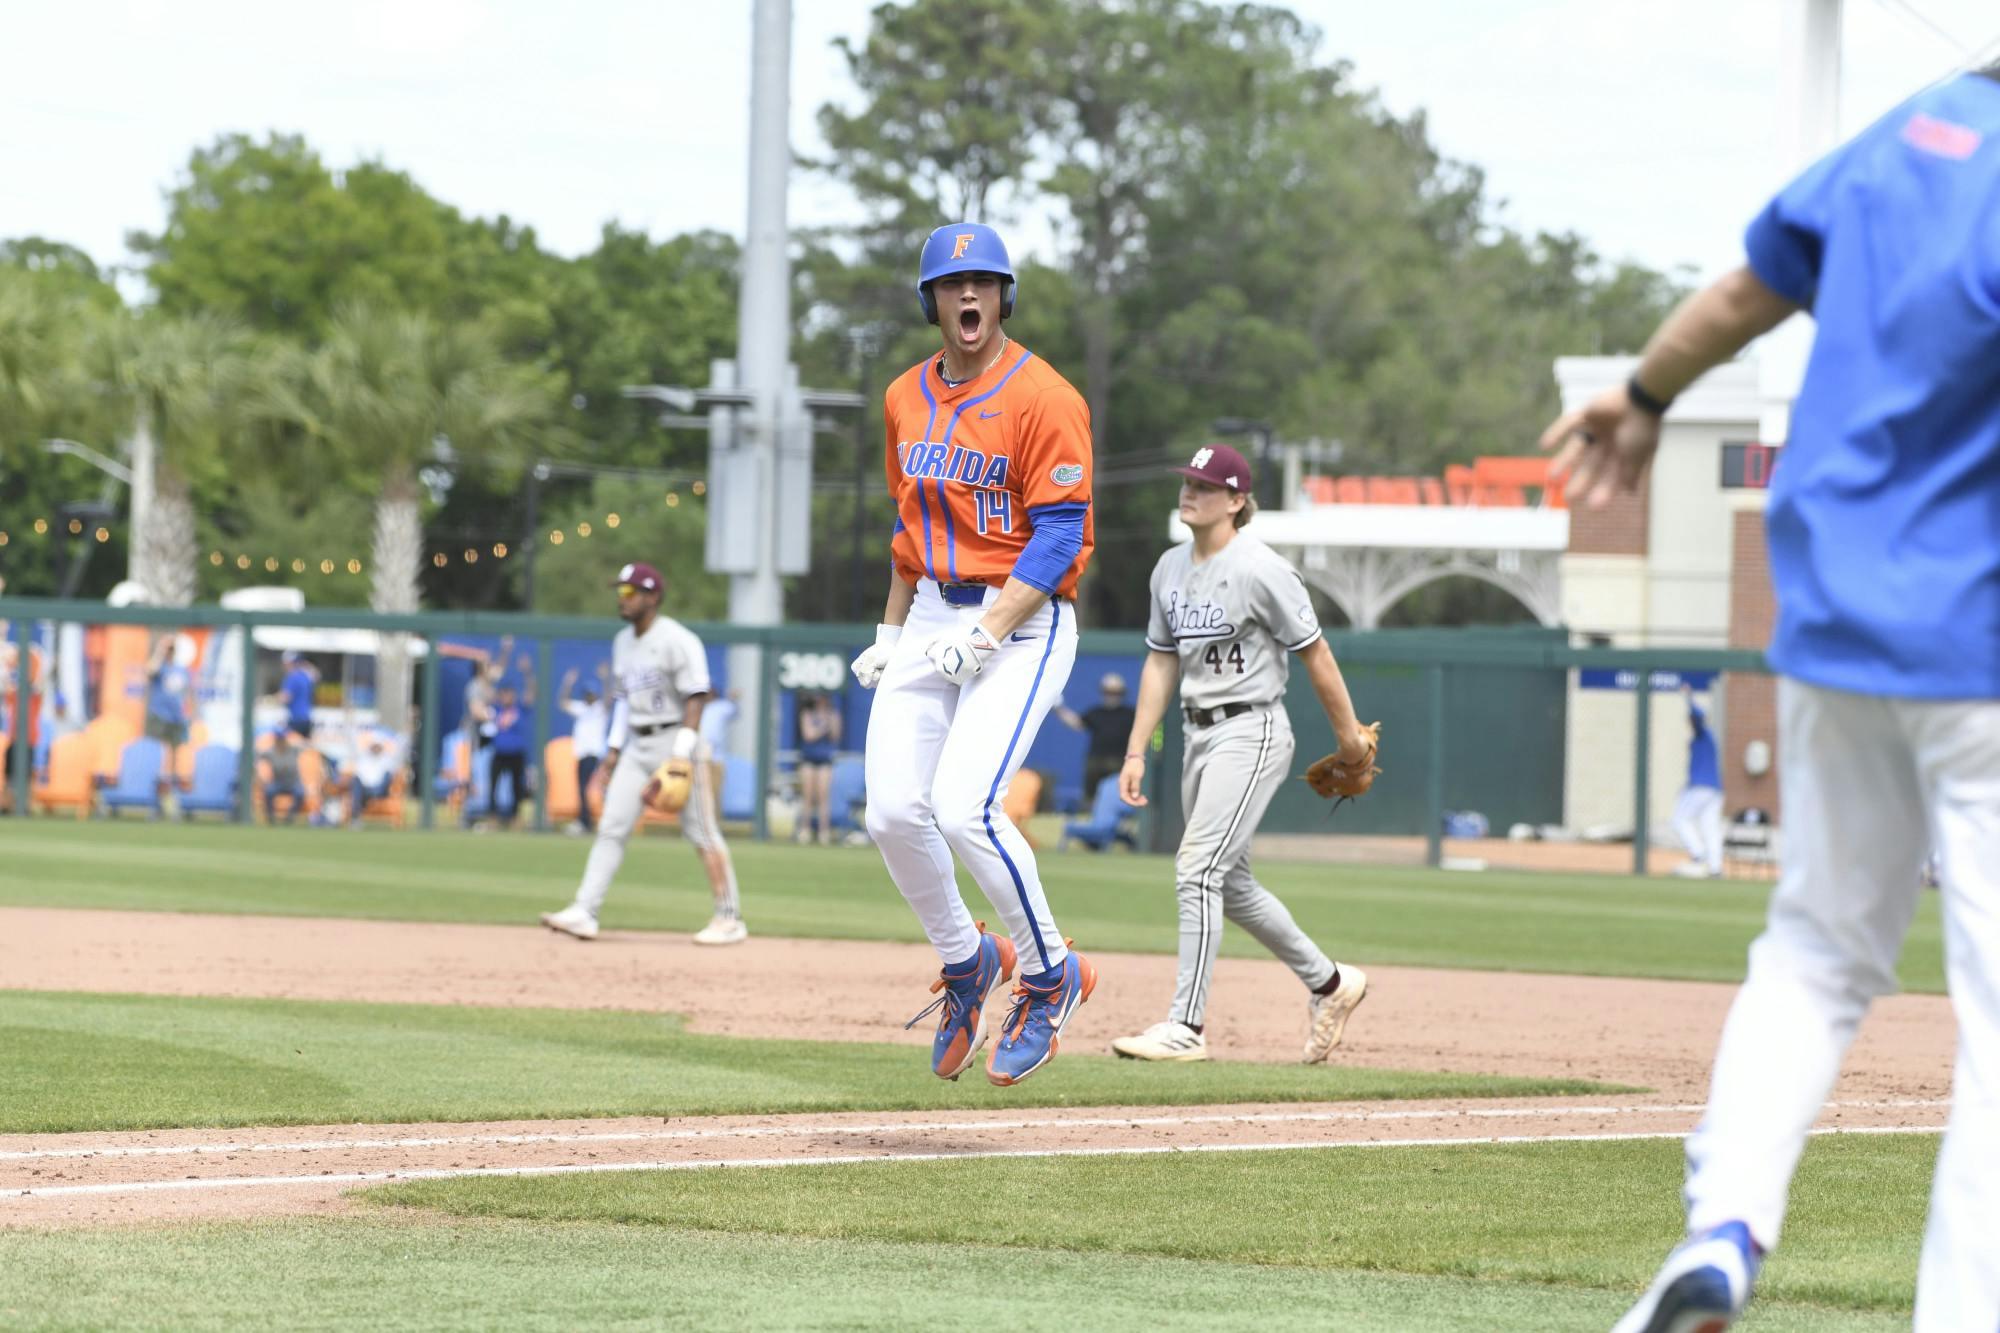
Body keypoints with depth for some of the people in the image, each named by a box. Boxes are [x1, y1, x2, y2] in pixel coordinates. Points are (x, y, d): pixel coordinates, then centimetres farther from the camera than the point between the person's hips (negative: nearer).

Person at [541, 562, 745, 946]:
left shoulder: (677, 640, -13)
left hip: (675, 739, -8)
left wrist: (681, 754, -25)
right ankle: (584, 913, -7)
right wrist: (612, 754, 17)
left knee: (702, 832, -4)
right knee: (611, 827, -2)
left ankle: (730, 919, 3)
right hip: (637, 746, 8)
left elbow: (695, 697, -17)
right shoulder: (623, 642, 13)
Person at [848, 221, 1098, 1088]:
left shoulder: (1042, 398, -11)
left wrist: (986, 634, -23)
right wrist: (890, 632, 17)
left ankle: (1050, 974, -1)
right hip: (931, 621, 7)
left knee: (964, 807, -21)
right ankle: (966, 964, 19)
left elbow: (1059, 538, -15)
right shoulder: (906, 399, 12)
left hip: (1023, 622, -7)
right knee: (893, 813, -4)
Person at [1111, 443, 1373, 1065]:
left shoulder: (1259, 569, -14)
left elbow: (1314, 653, -9)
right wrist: (1136, 751, 9)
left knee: (1198, 869, -17)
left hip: (1252, 732, -9)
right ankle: (1329, 983, 32)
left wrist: (1349, 733, -3)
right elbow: (1161, 662, 14)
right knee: (1229, 882, 15)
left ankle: (1186, 1025, -17)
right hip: (1200, 735, 9)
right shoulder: (1170, 568, 9)